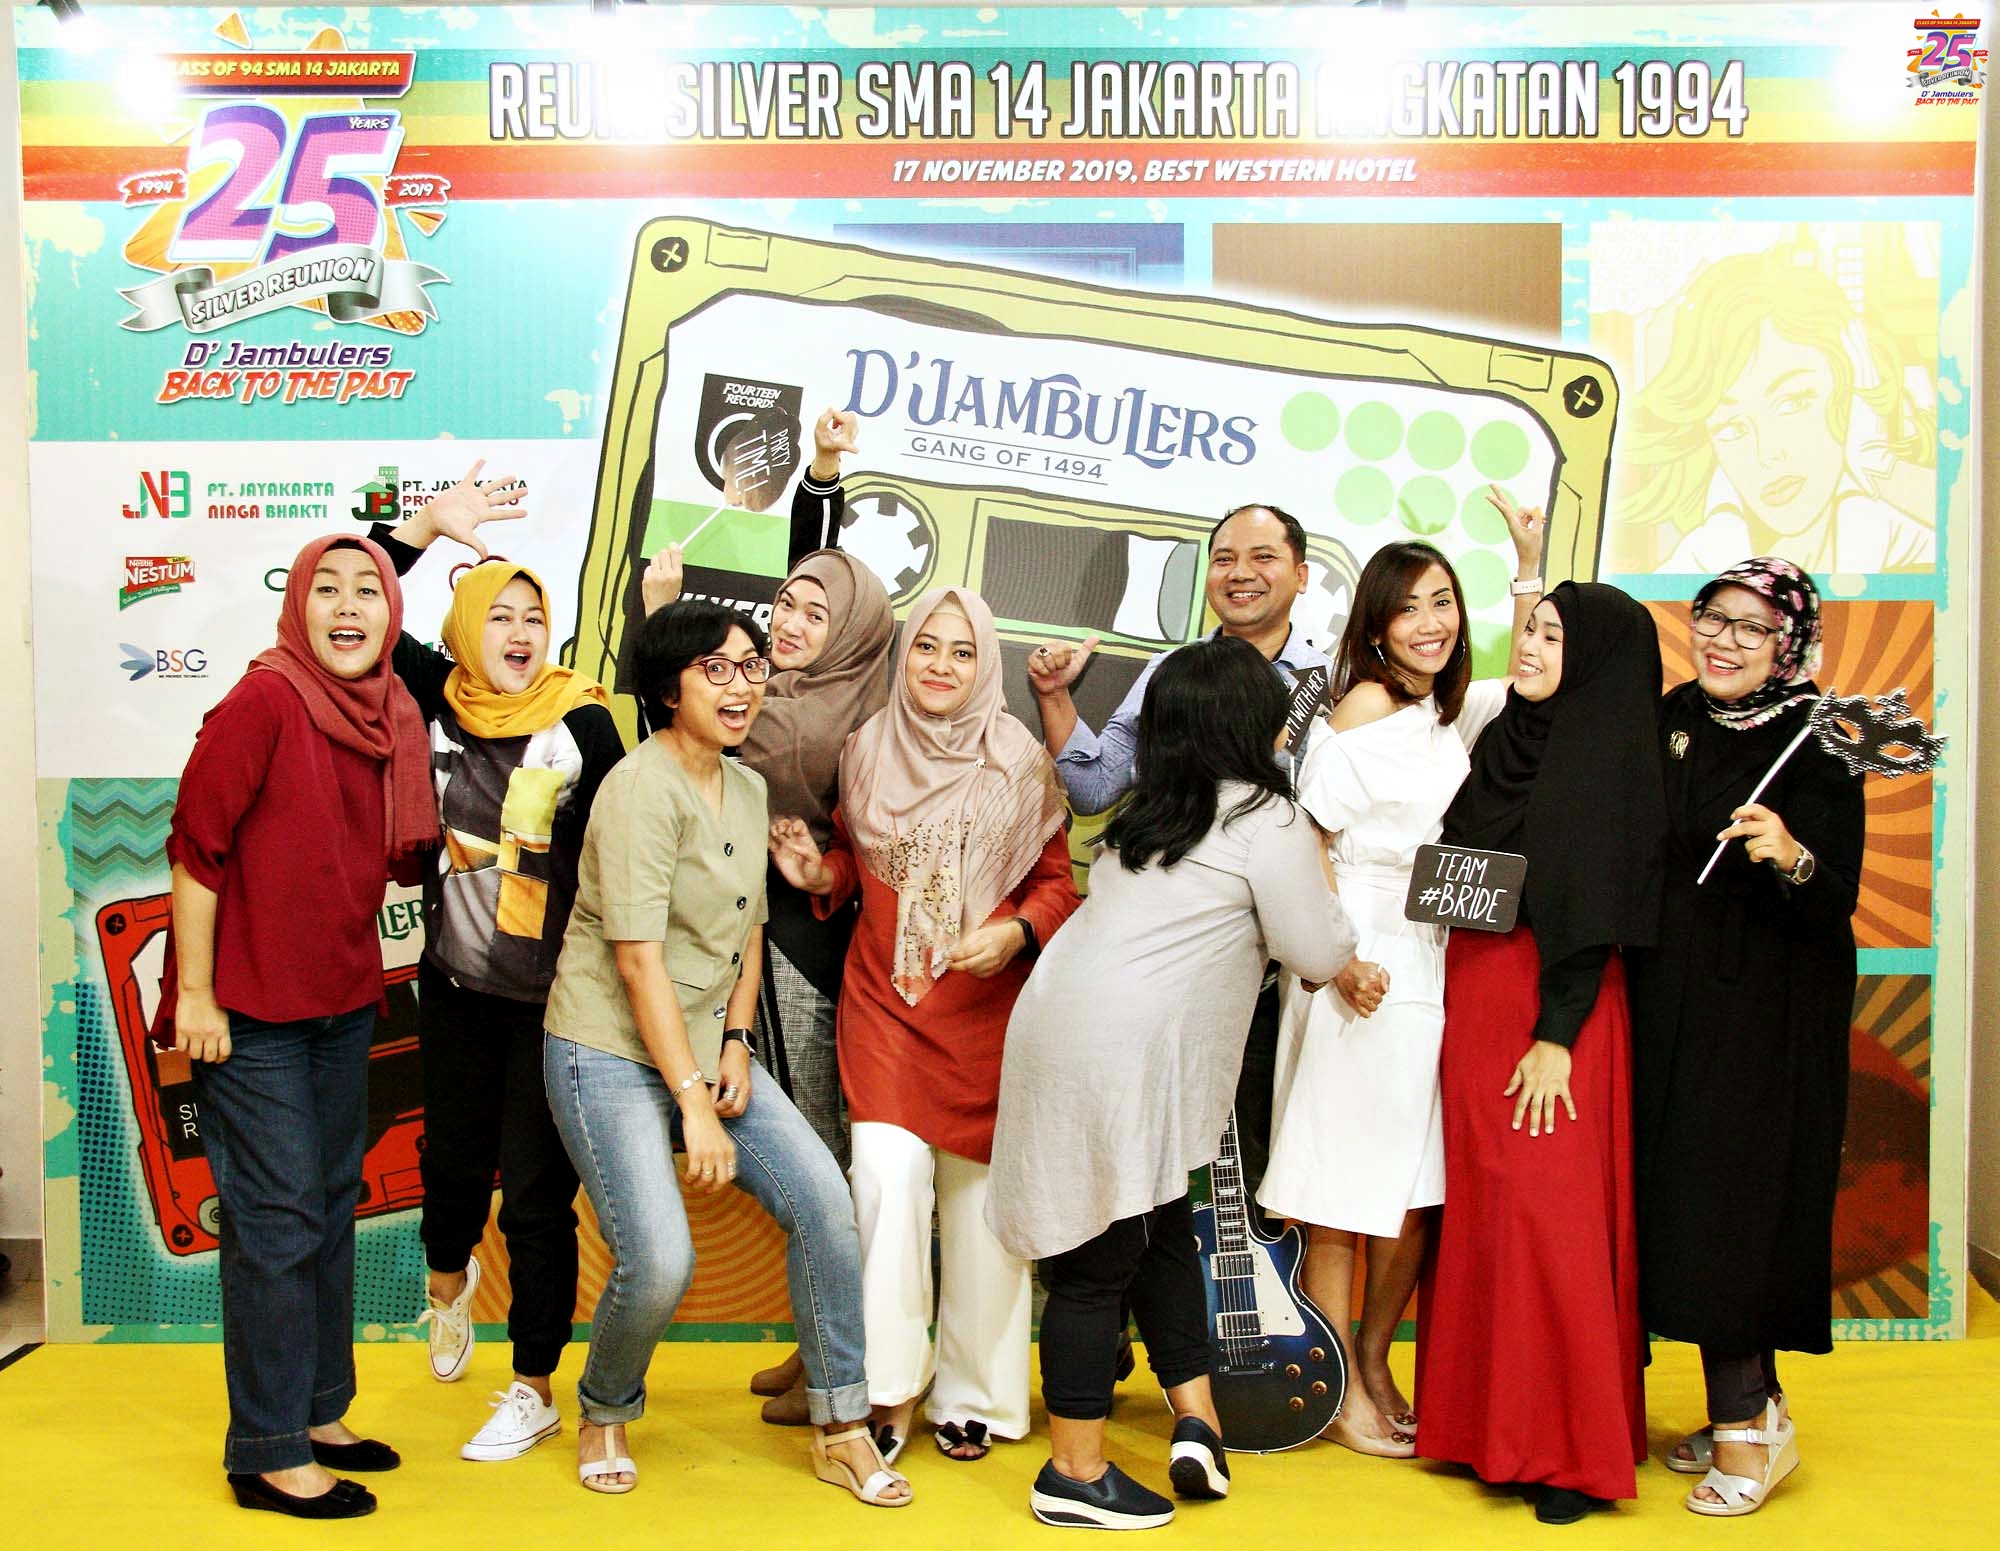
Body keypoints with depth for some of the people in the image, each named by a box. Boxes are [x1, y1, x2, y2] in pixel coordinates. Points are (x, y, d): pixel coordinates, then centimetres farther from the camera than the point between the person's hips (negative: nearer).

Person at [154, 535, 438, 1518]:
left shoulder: (392, 714, 5)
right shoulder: (264, 700, -16)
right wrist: (194, 994, -15)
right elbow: (196, 845, -16)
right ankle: (267, 1454, 11)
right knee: (277, 1222, -2)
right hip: (251, 1011, -7)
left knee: (332, 1208, 15)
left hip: (344, 1002, 7)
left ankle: (318, 1412, 30)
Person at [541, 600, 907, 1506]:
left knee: (823, 1199, -7)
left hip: (705, 1046, 7)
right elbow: (639, 961, -21)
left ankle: (841, 1430, 8)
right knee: (660, 1259, -18)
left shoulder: (747, 788, 9)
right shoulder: (643, 789, -17)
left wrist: (736, 1044, 0)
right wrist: (693, 1105, -21)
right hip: (609, 1052, -7)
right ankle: (603, 1415, 15)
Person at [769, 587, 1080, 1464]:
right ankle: (888, 1389, 1)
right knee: (888, 1178, -13)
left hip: (986, 1011, -1)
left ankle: (970, 1396, 22)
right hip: (884, 1000, 1)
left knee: (978, 1197, 5)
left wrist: (1016, 932, -15)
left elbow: (1057, 883, 4)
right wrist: (819, 875, -2)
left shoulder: (1020, 765, 0)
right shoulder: (869, 750, 6)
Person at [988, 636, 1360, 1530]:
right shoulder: (1266, 819, -7)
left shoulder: (1148, 814, 17)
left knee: (1162, 1226, 18)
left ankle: (1195, 1419, 22)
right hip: (1116, 1061, -8)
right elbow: (1321, 956, -4)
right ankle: (1075, 1475, 14)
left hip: (1066, 1024, 8)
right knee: (1101, 1262, 2)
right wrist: (1319, 872, 15)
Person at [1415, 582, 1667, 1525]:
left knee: (1546, 1212, -6)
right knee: (1479, 1207, 9)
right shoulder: (1503, 740, 13)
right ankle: (1486, 1420, 20)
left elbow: (1597, 914, -14)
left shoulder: (1610, 759, -9)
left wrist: (1556, 1037, -18)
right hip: (1473, 997, 7)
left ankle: (1574, 1449, 6)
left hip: (1552, 1010, -7)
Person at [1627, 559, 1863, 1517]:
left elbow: (1837, 906, -15)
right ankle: (1754, 1408, 24)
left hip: (1767, 1014, -6)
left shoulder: (1815, 745, -11)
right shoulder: (1668, 720, 6)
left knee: (1723, 1202, -5)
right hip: (1670, 1002, 6)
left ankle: (1745, 1425, 10)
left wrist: (1793, 859, -36)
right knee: (1684, 1195, 9)